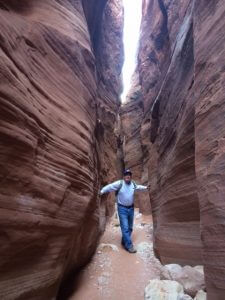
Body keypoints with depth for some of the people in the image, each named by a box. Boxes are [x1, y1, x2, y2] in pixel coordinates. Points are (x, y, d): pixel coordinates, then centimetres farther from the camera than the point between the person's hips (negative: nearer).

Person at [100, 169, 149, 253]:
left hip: (131, 208, 6)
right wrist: (102, 191, -33)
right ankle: (129, 246, 6)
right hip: (122, 209, -6)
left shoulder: (133, 184, 2)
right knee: (125, 228, -7)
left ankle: (124, 242, 34)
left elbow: (138, 187, 24)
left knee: (130, 227, 15)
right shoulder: (119, 183, -16)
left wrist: (145, 187, 34)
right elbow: (110, 187, -20)